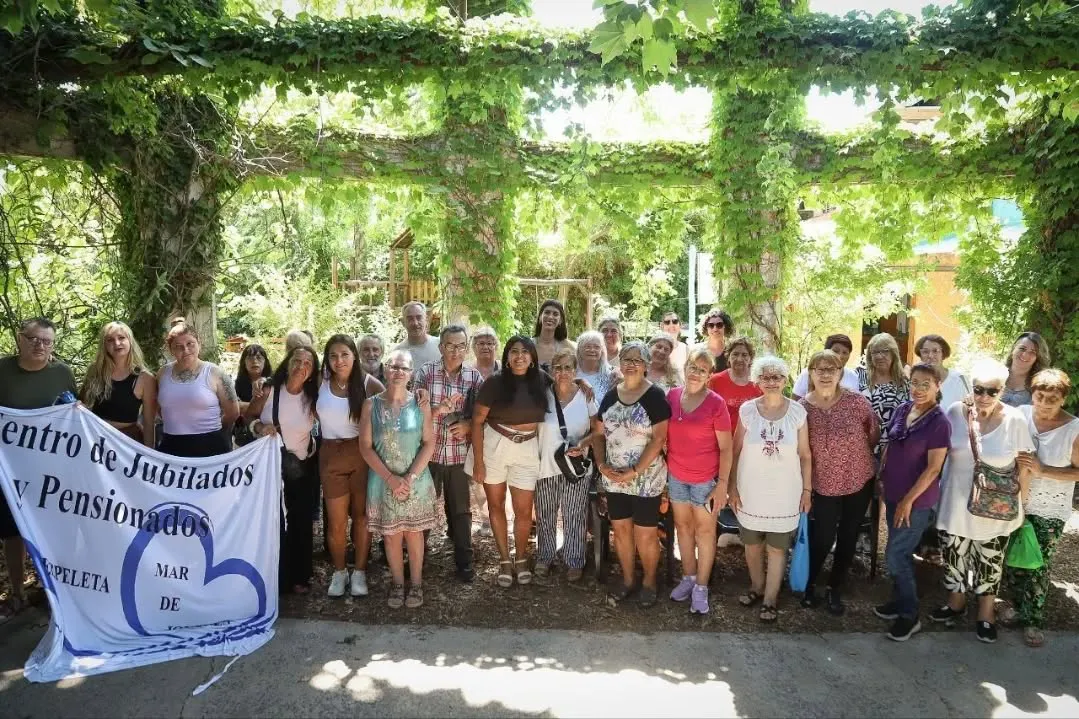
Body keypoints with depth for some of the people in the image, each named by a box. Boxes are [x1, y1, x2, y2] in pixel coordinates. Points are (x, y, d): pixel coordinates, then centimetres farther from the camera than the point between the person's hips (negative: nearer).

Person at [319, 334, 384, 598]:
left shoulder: (368, 383, -6)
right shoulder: (321, 384, -1)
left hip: (362, 454, -1)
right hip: (331, 455, 1)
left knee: (362, 515, 8)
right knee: (336, 520, 5)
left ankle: (359, 571, 23)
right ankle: (338, 571, 25)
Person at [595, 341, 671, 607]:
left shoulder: (655, 396, -10)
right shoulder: (610, 395, 6)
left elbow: (658, 440, -14)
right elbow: (600, 434, 10)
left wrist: (634, 471, -18)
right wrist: (601, 464, -6)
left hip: (646, 479, -5)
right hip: (614, 479, 5)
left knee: (645, 535, 4)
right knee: (621, 530, 14)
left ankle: (649, 581, 26)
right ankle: (627, 579, 32)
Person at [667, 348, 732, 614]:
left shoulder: (716, 403, -14)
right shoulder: (672, 396, -3)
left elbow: (726, 447, -10)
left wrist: (722, 484, -13)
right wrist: (662, 468, 6)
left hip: (706, 479, -4)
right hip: (676, 476, 4)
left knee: (704, 531, 10)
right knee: (683, 526, 17)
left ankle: (701, 586, 23)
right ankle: (688, 577, 35)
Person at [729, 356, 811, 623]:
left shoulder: (797, 412, -6)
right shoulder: (747, 410, -6)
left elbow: (805, 455, 1)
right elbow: (735, 452, -1)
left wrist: (807, 490, 1)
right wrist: (732, 488, -1)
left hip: (784, 492, -1)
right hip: (751, 490, 1)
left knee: (777, 547, 9)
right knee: (752, 544, 15)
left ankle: (771, 599, 25)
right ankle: (757, 587, 38)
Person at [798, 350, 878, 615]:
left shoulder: (857, 401, -13)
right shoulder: (802, 407, -13)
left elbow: (874, 434, 3)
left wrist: (856, 455, 10)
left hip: (860, 482, 1)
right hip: (824, 486, -1)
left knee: (848, 539, 13)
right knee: (822, 539, 4)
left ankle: (835, 589, 33)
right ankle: (809, 584, 31)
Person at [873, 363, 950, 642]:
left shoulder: (939, 423, -18)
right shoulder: (901, 410, 1)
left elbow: (933, 468, -18)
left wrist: (908, 500, -16)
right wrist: (881, 479, 11)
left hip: (917, 500, -6)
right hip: (893, 494, 6)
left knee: (895, 555, -2)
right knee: (901, 553, 18)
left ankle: (910, 616, 14)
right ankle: (899, 602, 33)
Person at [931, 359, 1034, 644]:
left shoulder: (1015, 420, -13)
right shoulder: (956, 412, -8)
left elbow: (1024, 467, -3)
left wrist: (1019, 504, 0)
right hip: (955, 504, 2)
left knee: (990, 563, 13)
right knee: (954, 557, 16)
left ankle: (986, 615, 35)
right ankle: (956, 604, 40)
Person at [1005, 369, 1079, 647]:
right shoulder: (1020, 414, -8)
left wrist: (1043, 470, -21)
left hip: (1049, 511, -2)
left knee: (1038, 566, 5)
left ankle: (1033, 619, 23)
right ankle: (1019, 606, 34)